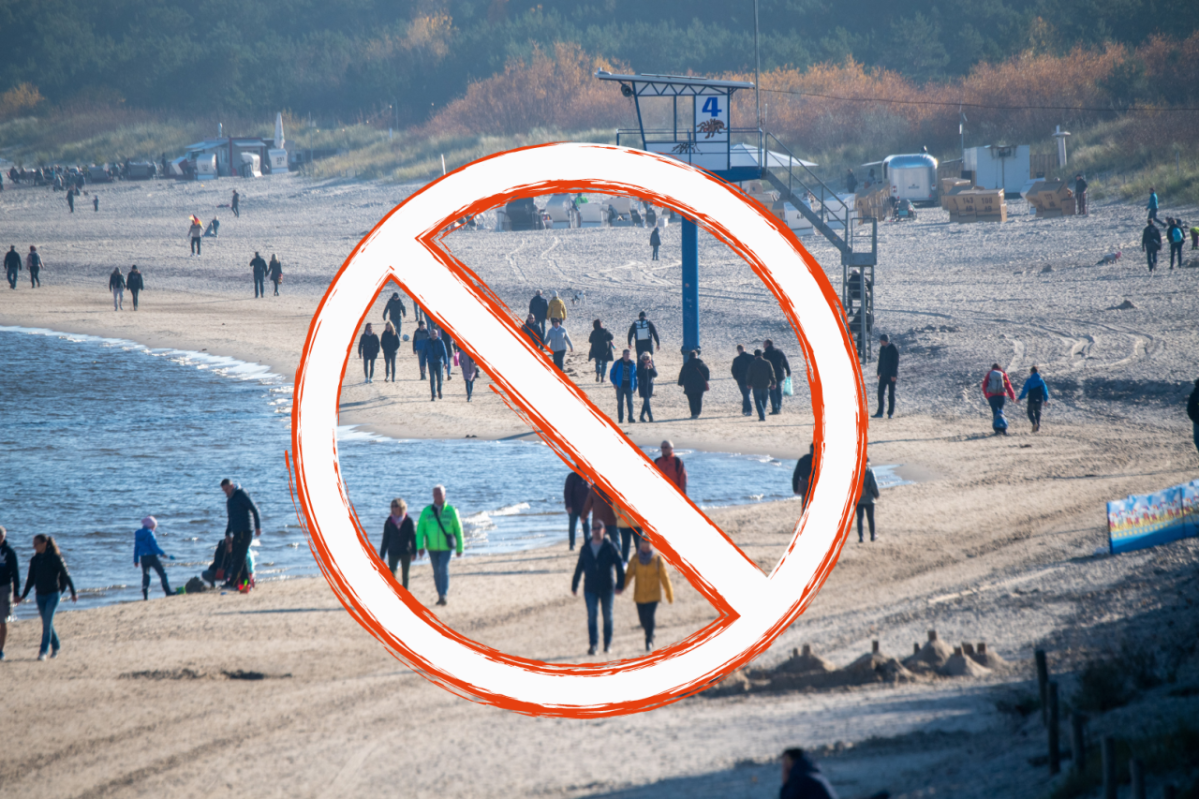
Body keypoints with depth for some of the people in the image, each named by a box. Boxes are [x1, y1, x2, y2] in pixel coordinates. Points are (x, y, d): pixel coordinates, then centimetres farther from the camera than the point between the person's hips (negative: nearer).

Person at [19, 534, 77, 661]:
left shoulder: (54, 558, -9)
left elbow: (66, 575, -4)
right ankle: (56, 647, 29)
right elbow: (31, 580, 13)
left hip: (53, 594, -5)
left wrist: (73, 593, -1)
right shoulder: (34, 560, 6)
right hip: (40, 595, 5)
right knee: (47, 623, 11)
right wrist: (23, 596, 9)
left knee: (47, 623, -12)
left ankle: (43, 651, -12)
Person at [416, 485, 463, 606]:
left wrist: (459, 548, 8)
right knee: (437, 572, 7)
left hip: (446, 547, -2)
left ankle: (443, 595, -18)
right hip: (432, 547, 2)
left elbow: (458, 530, 7)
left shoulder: (451, 510, 0)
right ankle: (440, 595, 19)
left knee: (444, 569, -17)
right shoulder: (426, 511, 3)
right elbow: (420, 529, 2)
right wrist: (420, 546, -10)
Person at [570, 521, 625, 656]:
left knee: (607, 616, 8)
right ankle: (592, 644, -12)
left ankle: (608, 643, 19)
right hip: (590, 588, 1)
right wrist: (574, 585, 12)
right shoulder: (585, 548, 5)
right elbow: (579, 568, 12)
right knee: (592, 615, -10)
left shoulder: (610, 547, -2)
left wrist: (620, 585, -13)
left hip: (607, 588, -1)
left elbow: (619, 567, -5)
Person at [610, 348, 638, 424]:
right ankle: (620, 419, 5)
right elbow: (612, 374, 6)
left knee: (630, 403, -6)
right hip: (620, 386, -1)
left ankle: (630, 419, -4)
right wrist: (615, 383, -5)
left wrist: (634, 386, 6)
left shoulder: (632, 364, 6)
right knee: (620, 403, 1)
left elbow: (635, 376, 12)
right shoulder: (618, 363, 1)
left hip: (629, 386, 1)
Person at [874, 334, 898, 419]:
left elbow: (896, 362, -12)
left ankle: (890, 413, 7)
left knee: (891, 394, 0)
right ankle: (879, 413, 5)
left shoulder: (894, 349, -11)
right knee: (880, 393, 2)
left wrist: (894, 375, -16)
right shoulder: (882, 348, 8)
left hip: (891, 375, -6)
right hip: (883, 375, 6)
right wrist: (879, 373, 11)